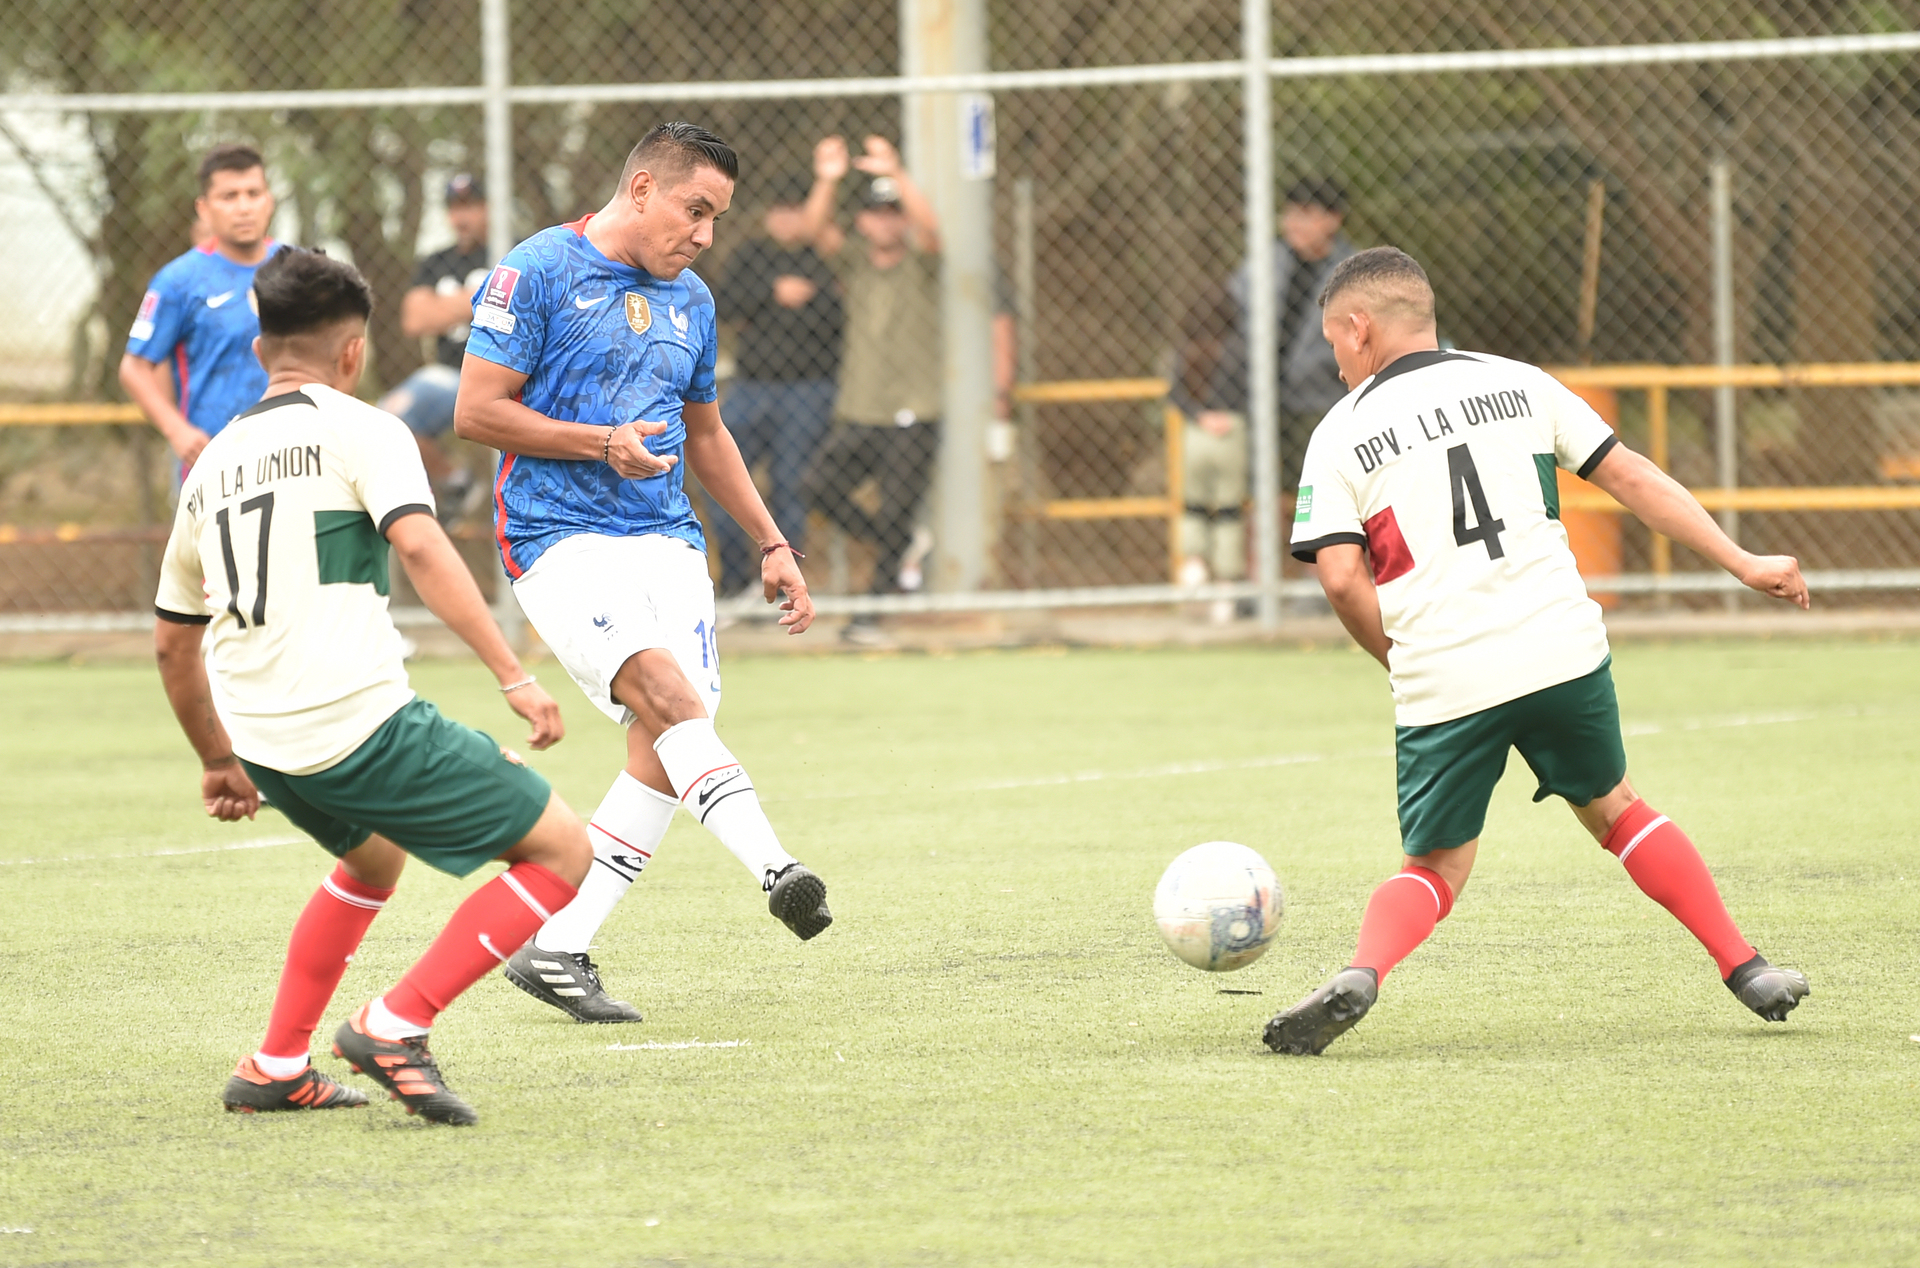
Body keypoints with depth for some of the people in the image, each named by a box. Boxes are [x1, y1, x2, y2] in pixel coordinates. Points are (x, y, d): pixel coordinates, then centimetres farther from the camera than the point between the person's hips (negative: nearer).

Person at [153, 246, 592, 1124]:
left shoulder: (212, 464, 20)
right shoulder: (358, 429, 1)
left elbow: (173, 641, 27)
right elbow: (420, 547, -17)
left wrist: (219, 761, 40)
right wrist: (514, 678, -19)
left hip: (261, 742, 7)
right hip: (360, 722, -7)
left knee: (373, 859, 35)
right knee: (560, 852, 2)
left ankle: (276, 1068, 29)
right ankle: (396, 1023, -8)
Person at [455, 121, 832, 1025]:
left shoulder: (690, 302, 17)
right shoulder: (537, 273, -4)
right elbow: (476, 411, -8)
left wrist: (771, 544, 26)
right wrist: (602, 443, -14)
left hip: (666, 541, 7)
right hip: (557, 536, -7)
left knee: (666, 746, -7)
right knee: (666, 689, -27)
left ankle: (558, 951, 0)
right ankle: (775, 872, -42)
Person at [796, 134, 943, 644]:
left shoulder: (920, 264, 2)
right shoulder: (854, 264, 10)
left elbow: (929, 227, -19)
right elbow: (816, 230, -7)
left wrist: (897, 175, -34)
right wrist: (827, 181, -26)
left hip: (912, 418, -3)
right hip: (857, 414, 3)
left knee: (894, 516, -6)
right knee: (821, 483, -17)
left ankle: (872, 612, 4)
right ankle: (901, 547, 2)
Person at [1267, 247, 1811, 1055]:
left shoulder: (1340, 435, 4)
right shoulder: (1518, 384, 11)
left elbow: (1342, 579, -6)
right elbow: (1630, 478, 9)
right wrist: (1743, 564, 13)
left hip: (1442, 682, -2)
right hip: (1561, 648, 2)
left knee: (1435, 867, 12)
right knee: (1612, 808, 24)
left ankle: (1361, 973, -16)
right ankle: (1745, 969, 23)